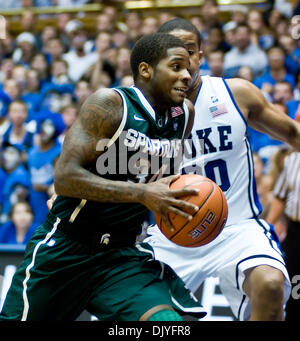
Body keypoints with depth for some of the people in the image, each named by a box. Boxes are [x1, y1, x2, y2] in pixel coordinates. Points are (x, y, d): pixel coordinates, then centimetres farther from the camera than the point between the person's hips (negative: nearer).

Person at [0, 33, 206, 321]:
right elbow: (65, 177, -24)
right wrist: (143, 194, -30)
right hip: (65, 244, -4)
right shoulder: (109, 104, -14)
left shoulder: (185, 115, 4)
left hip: (123, 253, 4)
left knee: (170, 321, -20)